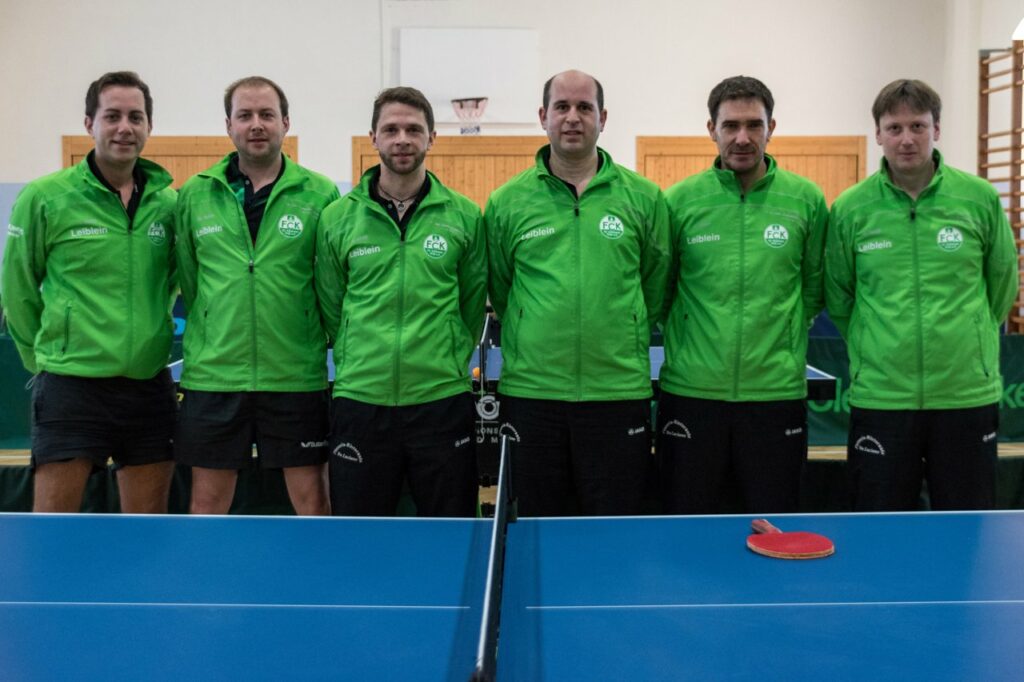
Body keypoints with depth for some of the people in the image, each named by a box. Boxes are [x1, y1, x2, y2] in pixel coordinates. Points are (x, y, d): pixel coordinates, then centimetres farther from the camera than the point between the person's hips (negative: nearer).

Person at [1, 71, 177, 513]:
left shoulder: (168, 203, 5)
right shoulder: (44, 198, -5)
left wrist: (151, 340, 12)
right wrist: (43, 359, 7)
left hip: (150, 387, 4)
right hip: (71, 387, -3)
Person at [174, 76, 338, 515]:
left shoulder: (319, 194, -2)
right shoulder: (195, 195, 4)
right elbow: (188, 281, 9)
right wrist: (209, 339, 7)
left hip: (296, 376, -1)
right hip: (212, 376, 2)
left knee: (311, 499, 7)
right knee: (206, 502, 11)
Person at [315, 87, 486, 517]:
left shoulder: (464, 216, 2)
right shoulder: (338, 218, 3)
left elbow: (472, 306, 7)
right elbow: (330, 308, 9)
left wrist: (447, 363, 4)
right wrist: (357, 363, 5)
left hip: (443, 401, 0)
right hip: (359, 401, 1)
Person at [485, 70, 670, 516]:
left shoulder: (644, 197, 3)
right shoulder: (506, 202, 4)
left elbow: (655, 290, 10)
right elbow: (500, 294, 11)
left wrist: (622, 340, 9)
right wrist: (537, 343, 10)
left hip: (618, 394, 0)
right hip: (530, 392, 1)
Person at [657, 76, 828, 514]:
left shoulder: (806, 199, 2)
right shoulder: (679, 200, 0)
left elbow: (815, 289, 10)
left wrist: (782, 336, 4)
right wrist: (694, 335, 3)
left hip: (777, 392, 1)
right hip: (691, 391, 0)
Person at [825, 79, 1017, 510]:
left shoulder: (981, 199, 0)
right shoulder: (850, 208, -1)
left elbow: (1002, 284, 11)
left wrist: (966, 341, 13)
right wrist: (875, 350, 9)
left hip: (968, 396, 1)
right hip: (879, 397, 0)